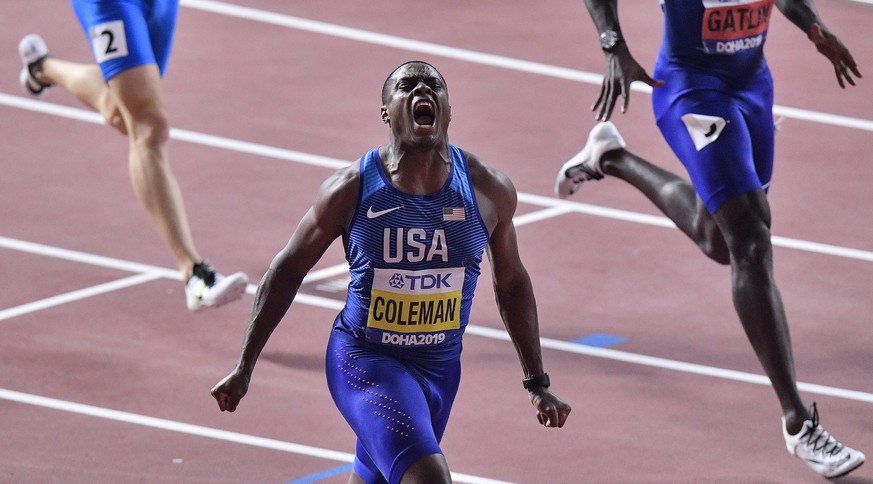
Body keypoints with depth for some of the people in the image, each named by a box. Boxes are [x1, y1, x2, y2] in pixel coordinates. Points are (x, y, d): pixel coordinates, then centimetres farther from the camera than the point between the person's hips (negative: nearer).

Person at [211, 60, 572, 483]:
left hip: (441, 367, 5)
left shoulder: (489, 190, -5)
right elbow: (288, 269, 0)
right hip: (363, 359, -4)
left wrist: (537, 382, 12)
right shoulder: (351, 189, -13)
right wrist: (243, 369, 2)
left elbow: (511, 283, 9)